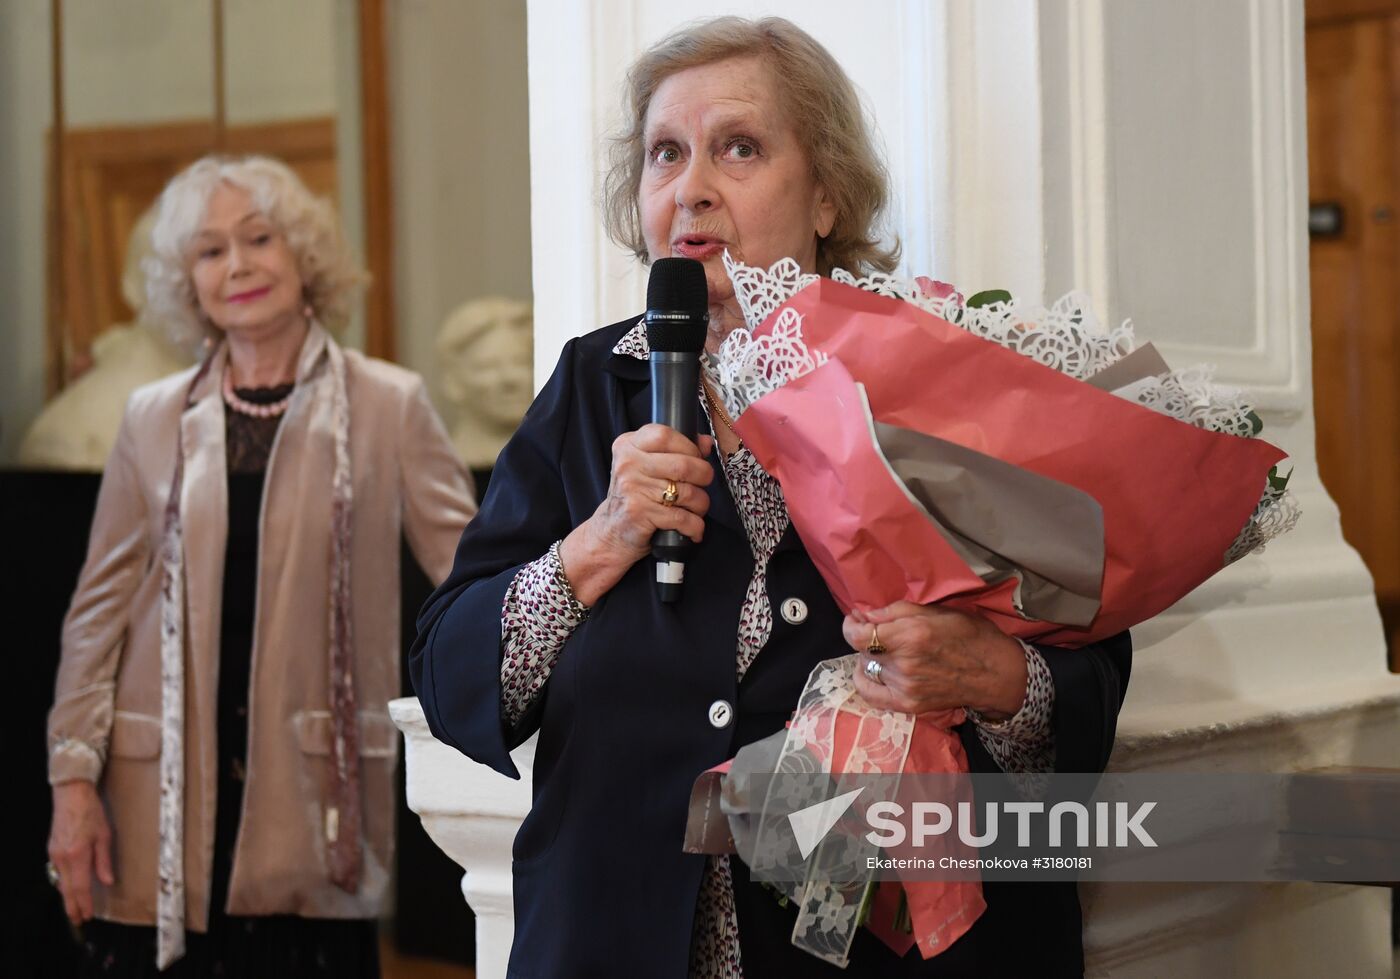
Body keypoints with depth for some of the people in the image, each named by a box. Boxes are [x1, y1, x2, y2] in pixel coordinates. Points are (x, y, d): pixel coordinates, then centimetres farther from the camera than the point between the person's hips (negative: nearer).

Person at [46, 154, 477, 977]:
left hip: (315, 786, -1)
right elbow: (100, 609, 10)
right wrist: (74, 780, 4)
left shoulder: (389, 406, 4)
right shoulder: (155, 419, 10)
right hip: (169, 793, 2)